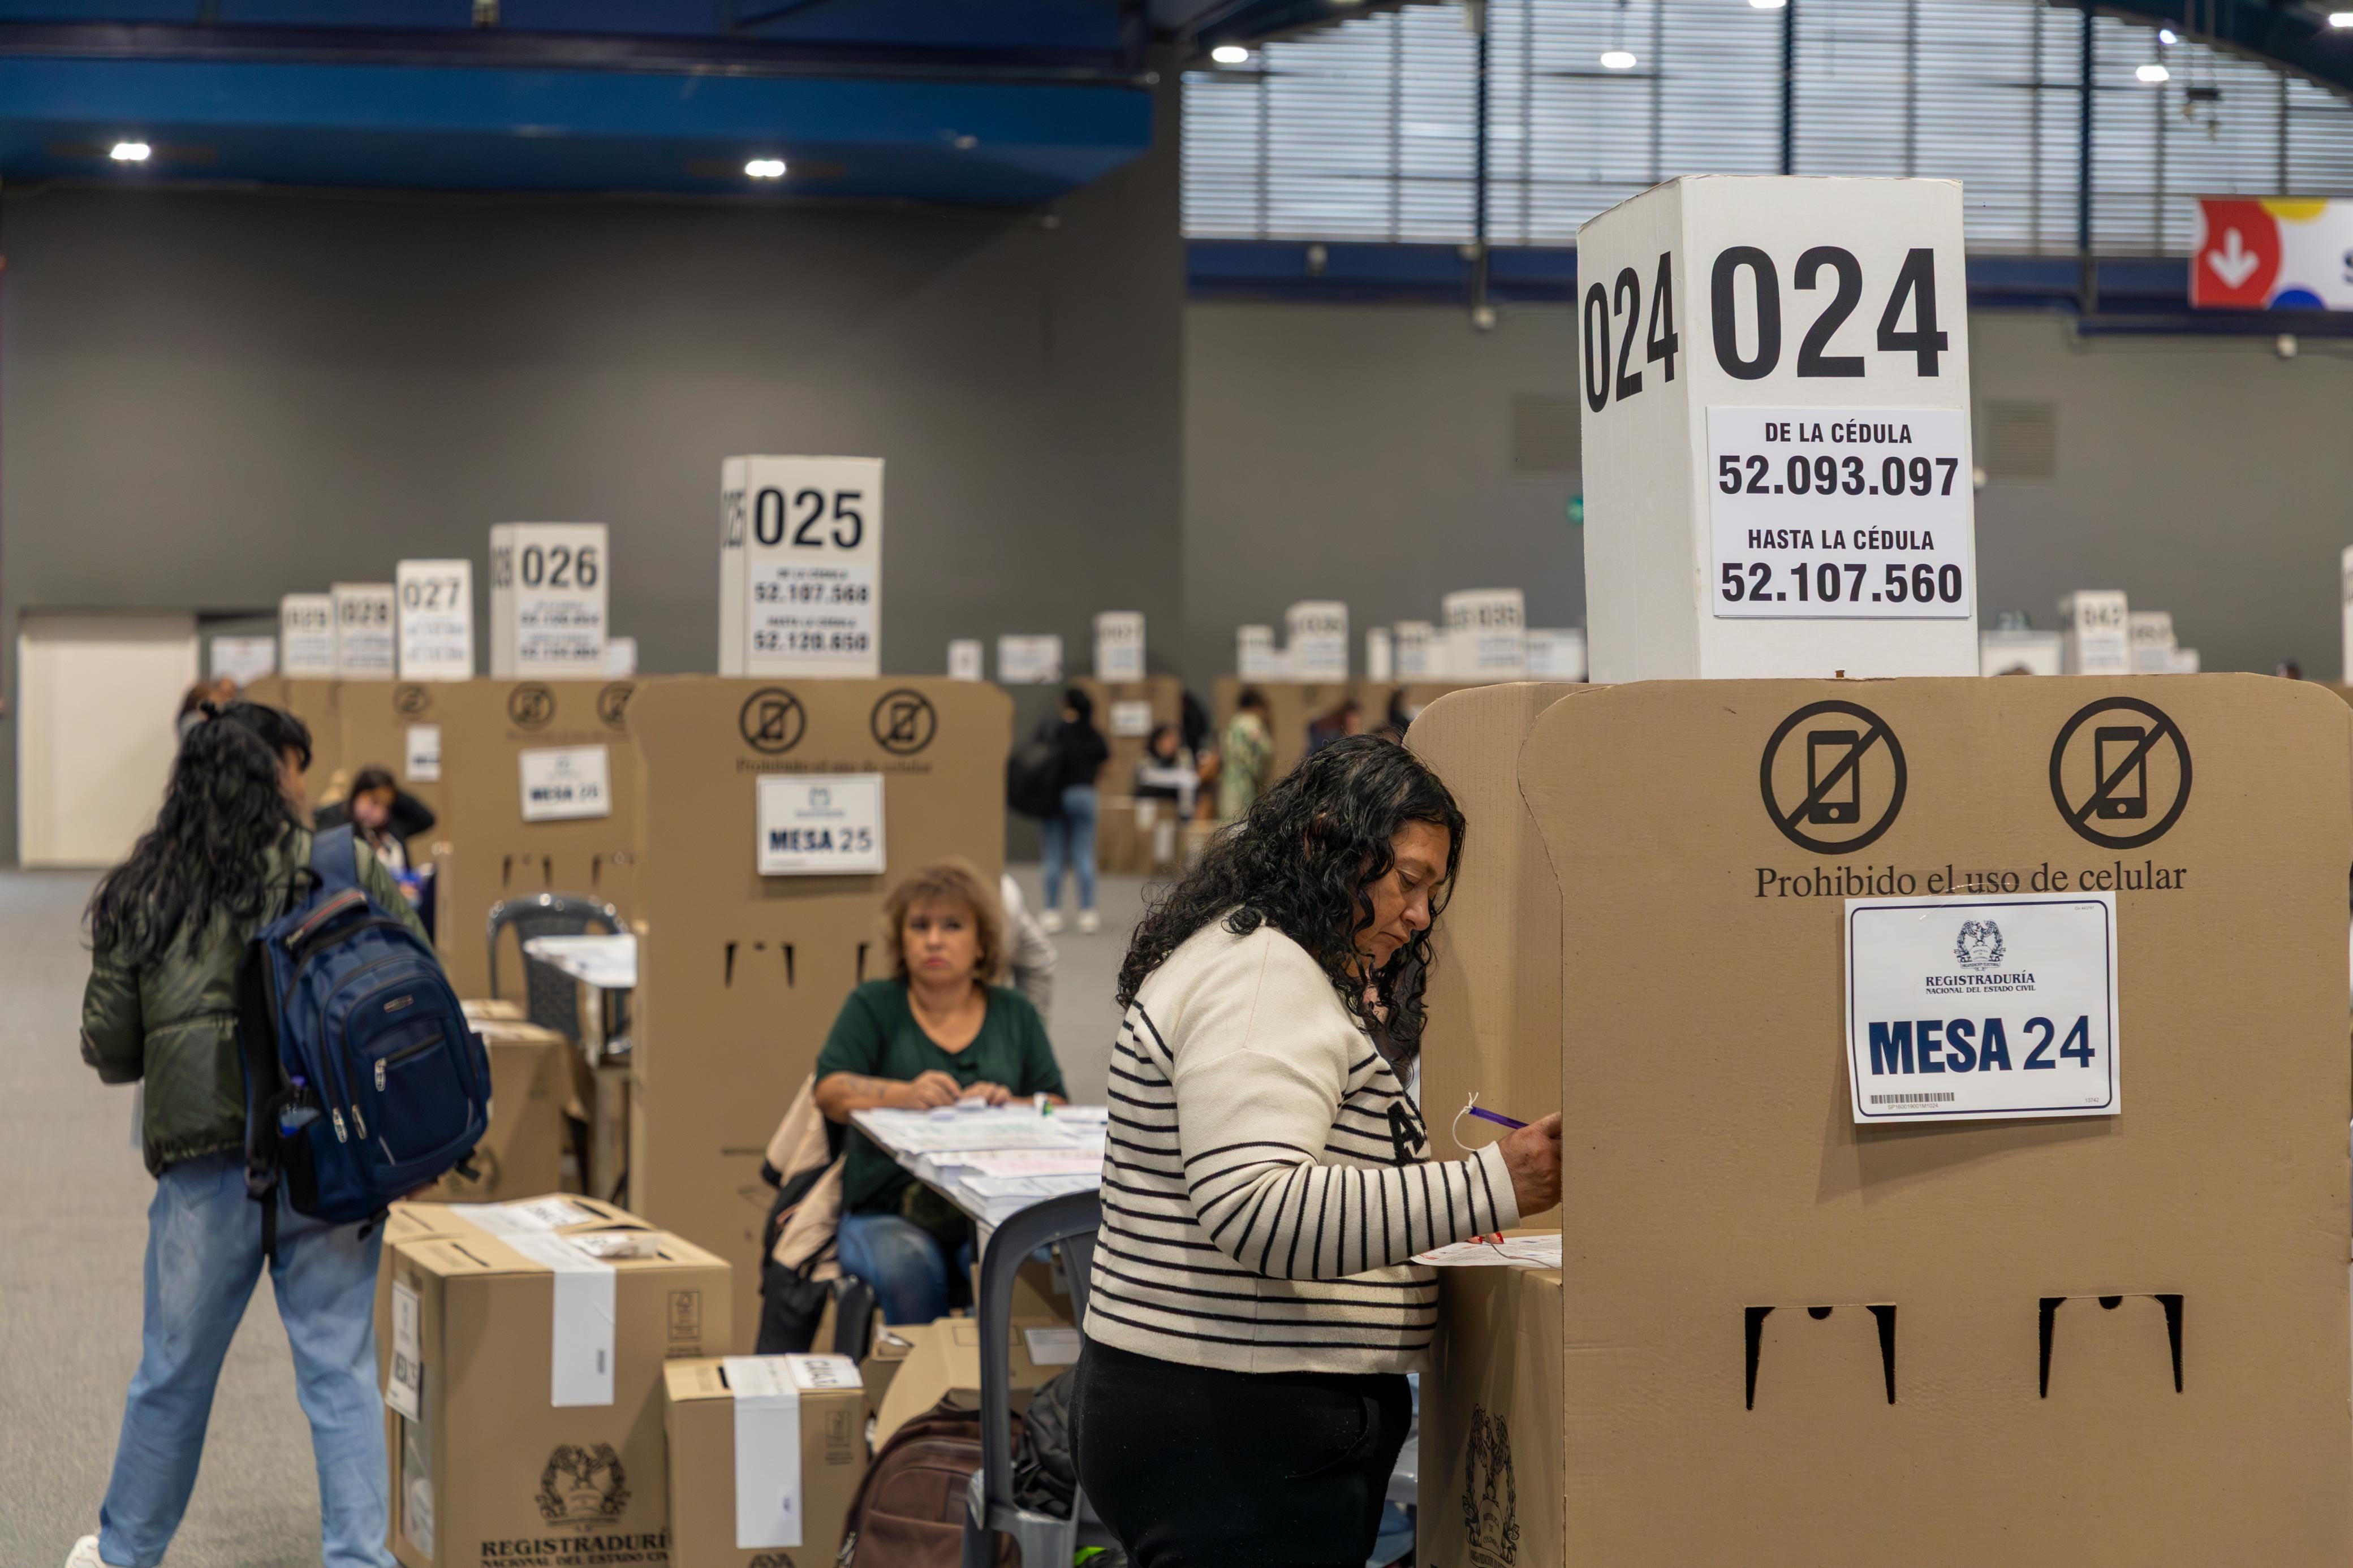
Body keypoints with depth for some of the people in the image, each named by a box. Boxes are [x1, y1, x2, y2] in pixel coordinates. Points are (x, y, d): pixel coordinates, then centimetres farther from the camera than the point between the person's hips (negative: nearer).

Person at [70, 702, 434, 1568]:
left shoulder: (140, 894, 4)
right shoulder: (346, 868, -2)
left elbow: (107, 1051, 6)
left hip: (205, 1167, 2)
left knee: (175, 1368, 16)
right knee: (340, 1368, 6)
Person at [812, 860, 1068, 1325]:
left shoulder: (1015, 1013, 16)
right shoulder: (873, 1006, 10)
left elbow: (1058, 1109, 10)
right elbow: (830, 1092, -5)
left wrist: (1009, 1106, -13)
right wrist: (905, 1094, -25)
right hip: (888, 1212, -1)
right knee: (908, 1269, -35)